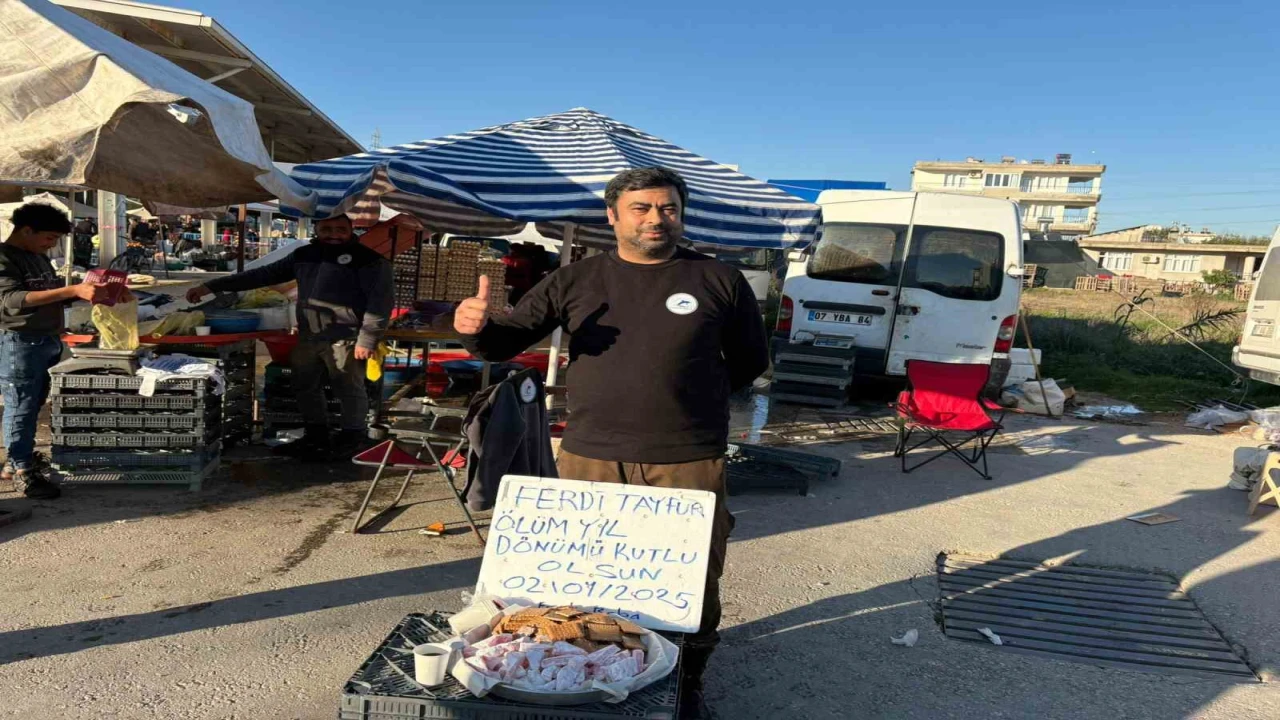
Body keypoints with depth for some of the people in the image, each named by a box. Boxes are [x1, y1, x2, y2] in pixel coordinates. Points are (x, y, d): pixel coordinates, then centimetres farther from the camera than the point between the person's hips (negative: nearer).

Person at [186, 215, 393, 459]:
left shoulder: (367, 258, -5)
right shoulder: (304, 254, 16)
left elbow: (381, 299, -11)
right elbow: (263, 274, 18)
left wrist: (367, 339, -18)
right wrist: (211, 287, 15)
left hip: (344, 339, -7)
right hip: (307, 337, 8)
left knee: (349, 391, 0)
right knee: (306, 387, 14)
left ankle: (352, 439, 13)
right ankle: (316, 436, 28)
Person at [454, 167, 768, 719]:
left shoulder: (719, 280, 4)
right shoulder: (575, 280, 6)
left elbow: (750, 360, 15)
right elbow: (506, 342, 6)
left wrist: (696, 397, 7)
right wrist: (477, 328, -16)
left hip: (690, 463, -1)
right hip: (590, 459, 1)